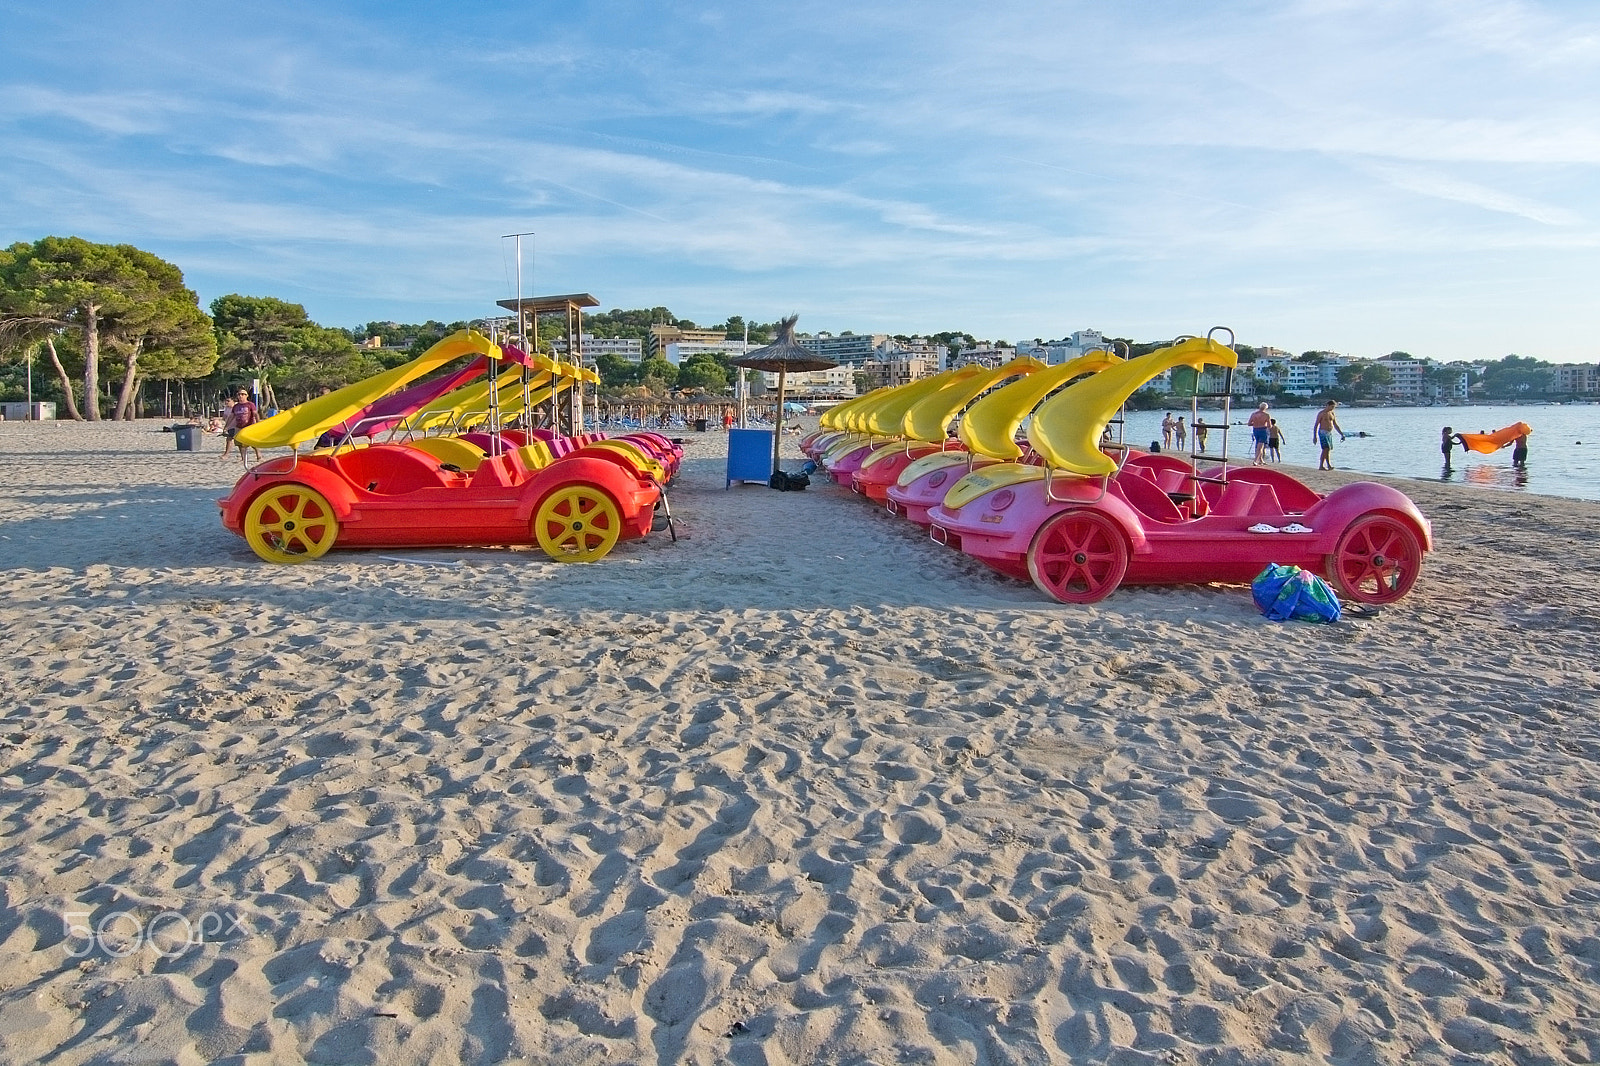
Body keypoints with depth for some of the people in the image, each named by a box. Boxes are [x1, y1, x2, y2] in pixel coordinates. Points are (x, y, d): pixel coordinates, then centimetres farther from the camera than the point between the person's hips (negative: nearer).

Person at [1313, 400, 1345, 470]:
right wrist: (1315, 436, -13)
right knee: (1326, 448, -15)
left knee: (1329, 449, 5)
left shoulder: (1332, 413, 14)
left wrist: (1341, 434, 15)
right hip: (1323, 432, -7)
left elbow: (1335, 425, 19)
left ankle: (1329, 465, 7)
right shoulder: (1321, 413, -6)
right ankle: (1321, 466, -14)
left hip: (1329, 433, 7)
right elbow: (1316, 425, -7)